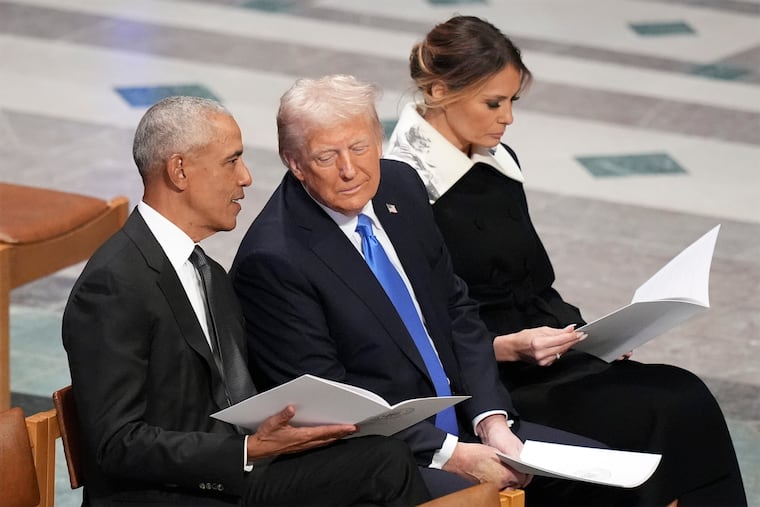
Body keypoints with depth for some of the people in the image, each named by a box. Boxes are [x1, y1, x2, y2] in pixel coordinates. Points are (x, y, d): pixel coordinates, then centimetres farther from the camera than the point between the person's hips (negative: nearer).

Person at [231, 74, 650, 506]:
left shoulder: (401, 187, 5)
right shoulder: (272, 262, -17)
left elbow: (457, 312, 11)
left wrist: (491, 421, -3)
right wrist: (449, 454, -19)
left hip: (466, 426, 8)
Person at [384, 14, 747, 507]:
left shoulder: (499, 162, 12)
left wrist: (588, 332, 3)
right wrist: (508, 348, -22)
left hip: (549, 353, 7)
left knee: (687, 396, -17)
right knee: (660, 419, -25)